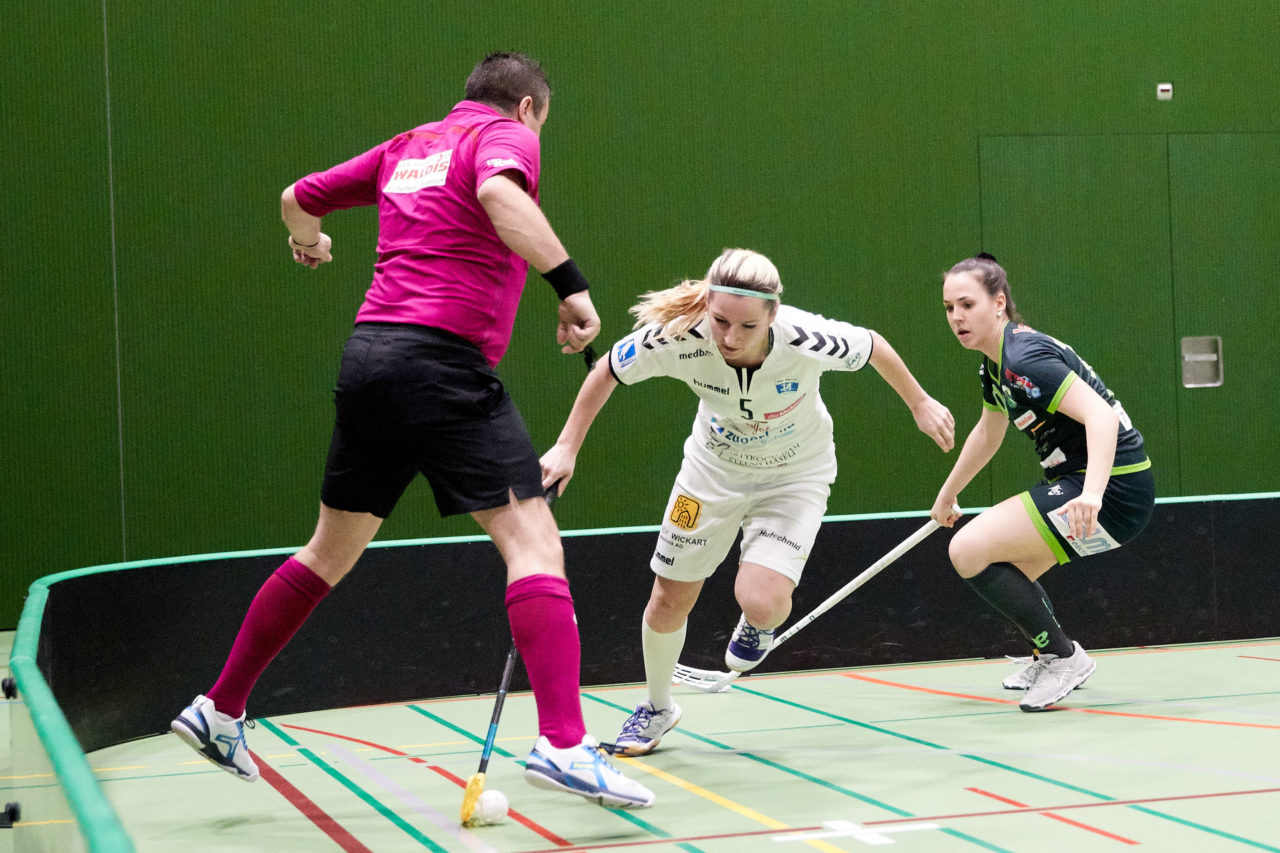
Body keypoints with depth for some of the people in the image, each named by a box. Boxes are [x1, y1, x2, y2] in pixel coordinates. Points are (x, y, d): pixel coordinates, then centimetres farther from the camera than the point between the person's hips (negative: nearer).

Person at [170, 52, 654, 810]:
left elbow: (299, 197, 32)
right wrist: (569, 280, -27)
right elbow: (498, 192, -23)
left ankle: (219, 711, 28)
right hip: (444, 356, -8)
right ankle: (564, 743, -23)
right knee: (534, 541, -10)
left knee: (332, 550, 20)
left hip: (370, 351, 8)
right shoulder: (506, 136, 2)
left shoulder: (406, 148, 22)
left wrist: (309, 241, 53)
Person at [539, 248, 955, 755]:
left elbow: (874, 346, -13)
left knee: (761, 602, -23)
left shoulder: (808, 342, -37)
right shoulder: (678, 340, -33)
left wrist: (920, 403, 2)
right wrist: (567, 447, -11)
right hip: (715, 467, 2)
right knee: (668, 603, 8)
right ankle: (657, 709, 38)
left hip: (796, 475, -2)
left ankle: (758, 624, 18)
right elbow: (607, 372, -12)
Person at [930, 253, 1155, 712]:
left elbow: (1101, 415, -32)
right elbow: (987, 434, 28)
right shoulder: (995, 362, 10)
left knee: (970, 550, -15)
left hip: (1113, 486, -10)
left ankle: (1062, 656, -5)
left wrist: (1092, 493, -46)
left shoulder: (1023, 359, -20)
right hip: (1079, 483, 10)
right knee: (1006, 567, 27)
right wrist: (946, 496, 38)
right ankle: (1046, 658, 45)